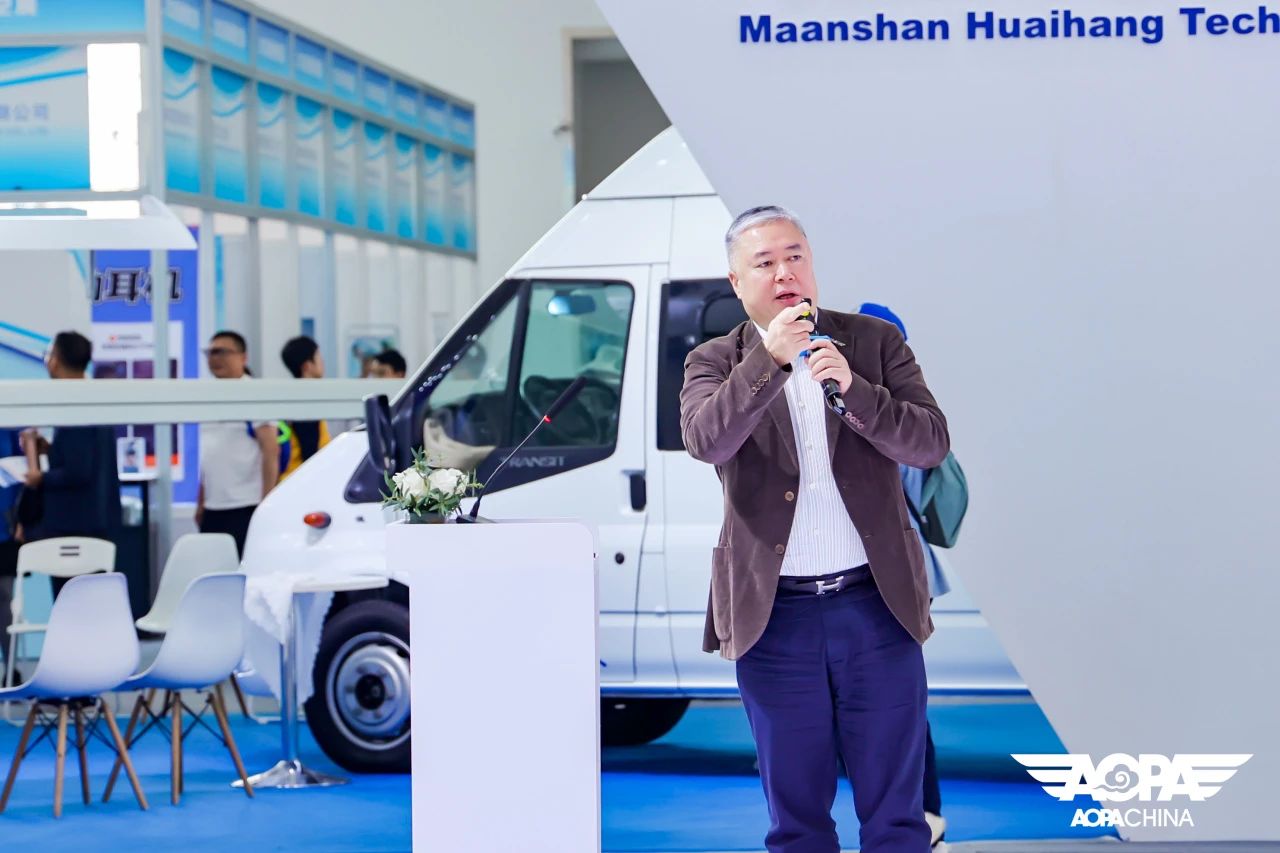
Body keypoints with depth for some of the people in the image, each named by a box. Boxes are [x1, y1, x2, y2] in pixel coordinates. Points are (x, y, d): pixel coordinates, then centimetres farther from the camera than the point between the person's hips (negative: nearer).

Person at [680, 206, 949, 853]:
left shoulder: (876, 342, 5)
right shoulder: (713, 363, 4)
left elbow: (931, 443, -5)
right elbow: (704, 441, -16)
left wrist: (851, 388, -18)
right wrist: (768, 359, -25)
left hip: (877, 607, 0)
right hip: (774, 616, 0)